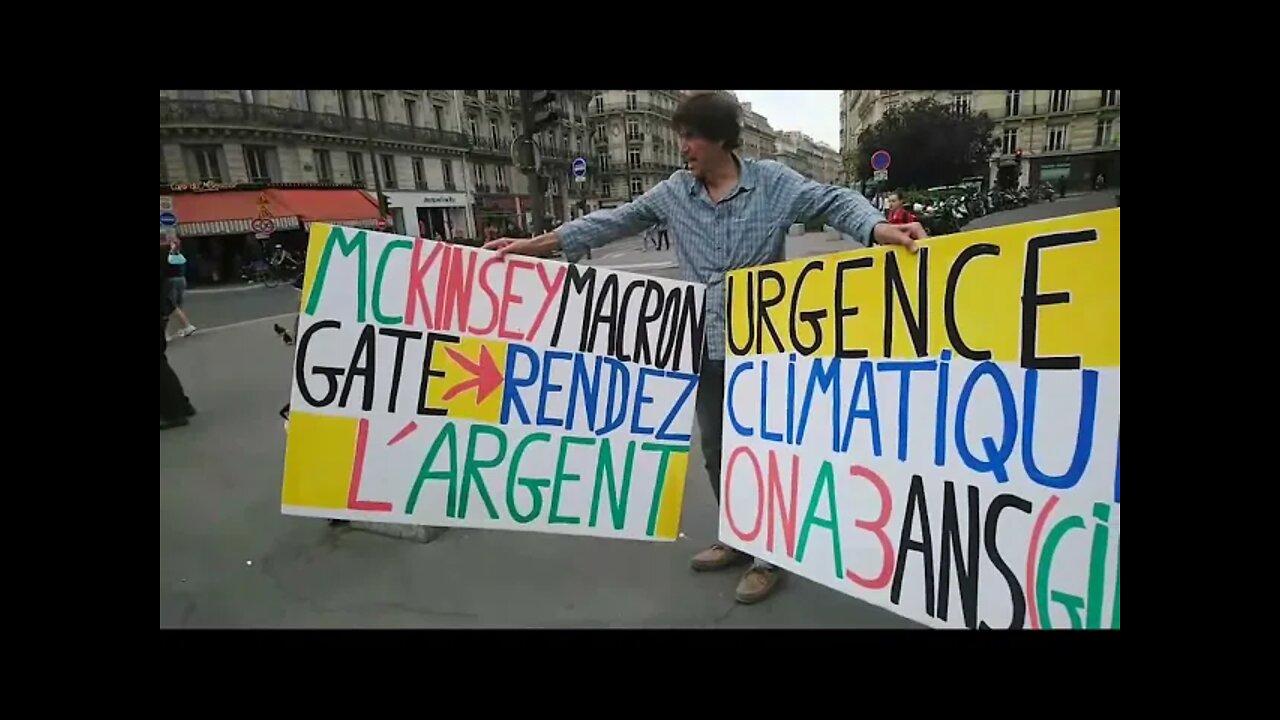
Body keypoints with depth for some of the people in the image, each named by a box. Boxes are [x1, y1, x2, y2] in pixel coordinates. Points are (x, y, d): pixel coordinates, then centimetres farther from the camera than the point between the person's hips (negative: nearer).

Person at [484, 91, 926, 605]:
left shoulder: (772, 181, -4)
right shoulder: (673, 191, 6)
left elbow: (832, 201, -9)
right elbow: (615, 222, 8)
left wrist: (879, 228, -32)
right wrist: (536, 244, 7)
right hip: (704, 347, 5)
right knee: (716, 448, 15)